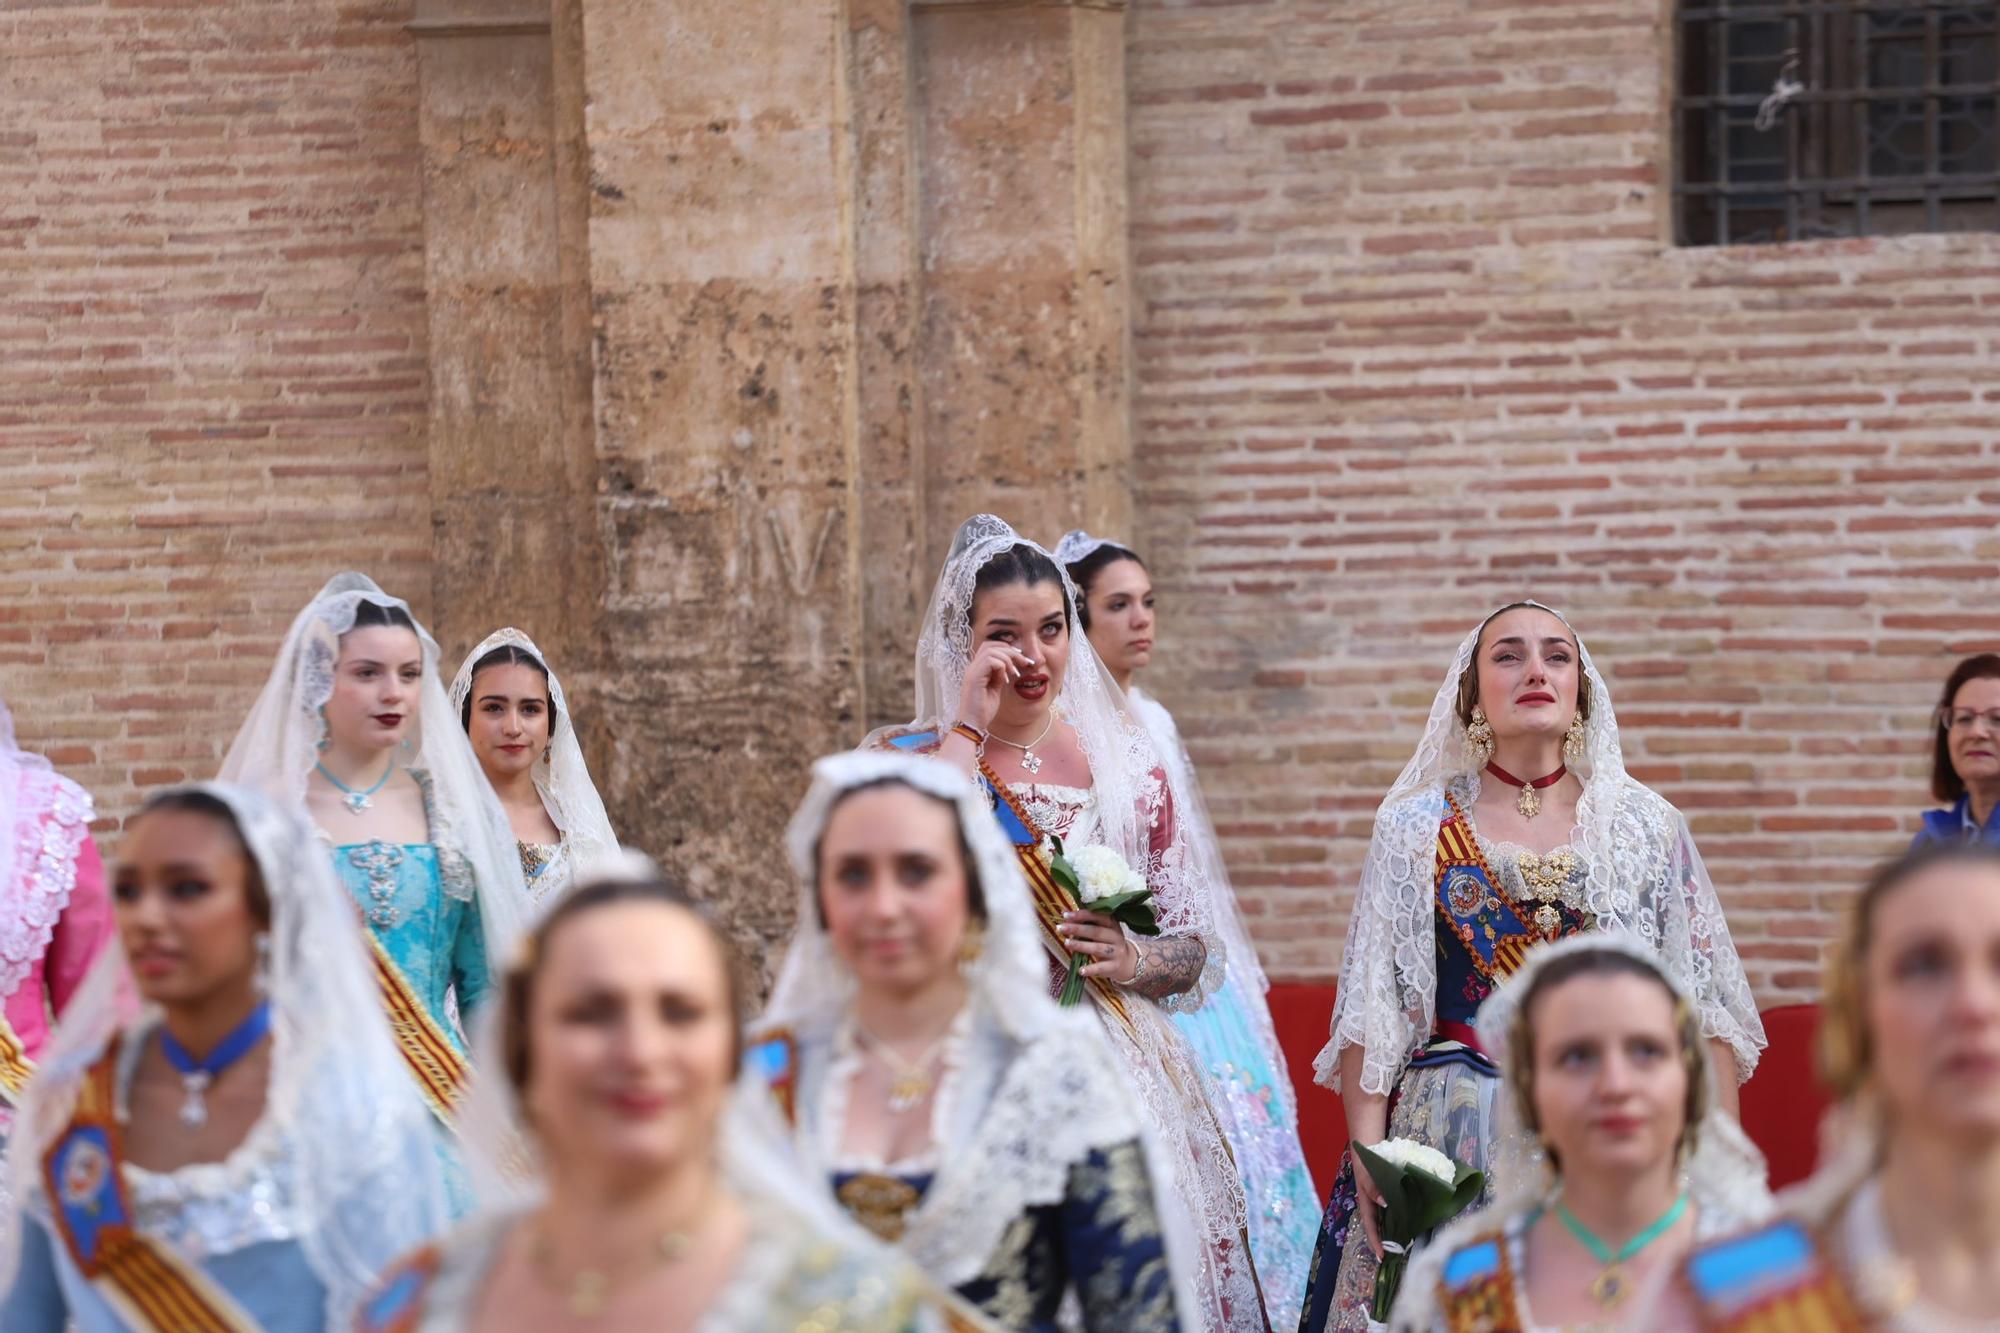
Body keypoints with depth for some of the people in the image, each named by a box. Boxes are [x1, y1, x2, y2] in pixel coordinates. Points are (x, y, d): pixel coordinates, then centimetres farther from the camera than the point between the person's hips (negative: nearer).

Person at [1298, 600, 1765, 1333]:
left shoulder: (1646, 826, 6)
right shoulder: (1416, 826, 4)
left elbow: (1704, 1007, 4)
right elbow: (1371, 1012, 1)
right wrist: (1368, 1153, -10)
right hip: (1451, 1137, -1)